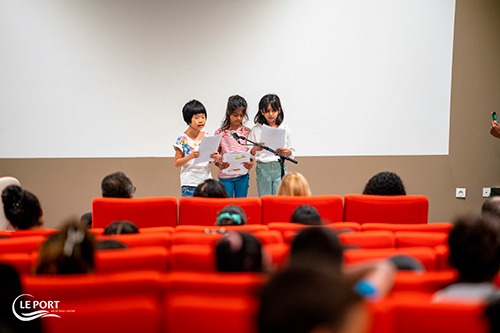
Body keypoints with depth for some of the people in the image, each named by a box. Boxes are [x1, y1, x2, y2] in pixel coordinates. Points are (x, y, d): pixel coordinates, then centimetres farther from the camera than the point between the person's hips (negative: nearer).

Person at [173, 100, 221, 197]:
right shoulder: (183, 139, -6)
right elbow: (176, 163, -6)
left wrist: (216, 157, -7)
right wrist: (190, 156, -21)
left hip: (206, 182, 4)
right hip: (189, 184, -4)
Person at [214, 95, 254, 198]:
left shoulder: (247, 132, 2)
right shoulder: (220, 133, -2)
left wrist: (250, 164, -18)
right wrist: (219, 165, -20)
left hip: (242, 175, 1)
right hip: (225, 175, -1)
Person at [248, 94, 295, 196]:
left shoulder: (285, 129, 5)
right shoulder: (256, 130, 1)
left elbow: (292, 152, 10)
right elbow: (248, 153, 1)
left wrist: (286, 152, -12)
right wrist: (255, 149, -20)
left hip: (280, 168, 1)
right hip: (263, 168, 0)